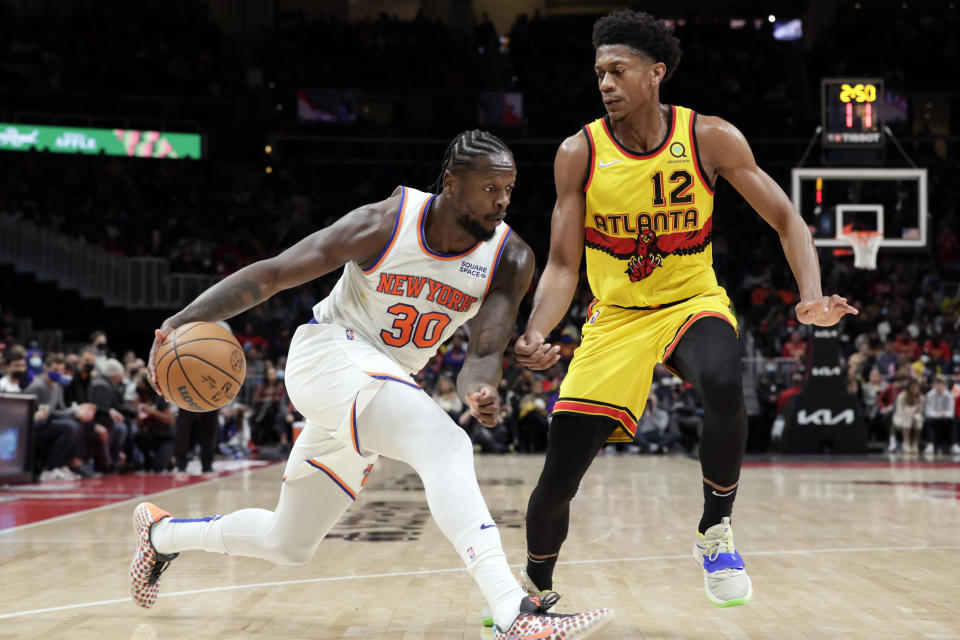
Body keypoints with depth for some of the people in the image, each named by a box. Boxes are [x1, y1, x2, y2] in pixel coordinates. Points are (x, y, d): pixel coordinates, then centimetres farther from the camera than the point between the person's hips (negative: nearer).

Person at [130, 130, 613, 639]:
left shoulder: (511, 260, -8)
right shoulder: (383, 225, -18)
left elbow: (485, 350, -15)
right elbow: (269, 275, -14)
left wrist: (479, 388, -39)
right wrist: (184, 321, -24)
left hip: (387, 381, 7)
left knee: (287, 545, 17)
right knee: (446, 445, -33)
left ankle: (162, 532, 41)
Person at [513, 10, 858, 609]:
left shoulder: (710, 138, -11)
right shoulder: (579, 153, -10)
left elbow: (786, 219, -5)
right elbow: (563, 265, -8)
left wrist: (813, 296, -23)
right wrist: (535, 335, -26)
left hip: (693, 302, -1)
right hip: (616, 315, 1)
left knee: (724, 390, -37)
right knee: (557, 480, -5)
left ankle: (716, 531, -11)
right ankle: (535, 587, 26)